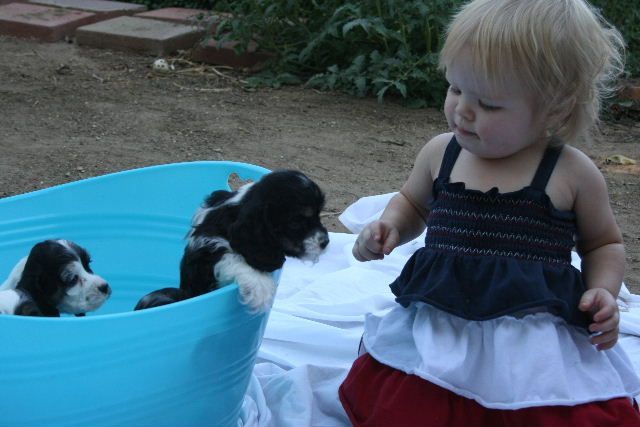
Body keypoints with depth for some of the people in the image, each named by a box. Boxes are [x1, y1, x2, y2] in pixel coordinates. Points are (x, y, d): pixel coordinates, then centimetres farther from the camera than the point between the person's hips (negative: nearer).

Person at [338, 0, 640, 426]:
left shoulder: (572, 174, 0)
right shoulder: (440, 153, 8)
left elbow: (604, 243, 16)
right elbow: (411, 203, 29)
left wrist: (603, 292, -2)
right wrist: (390, 227, 8)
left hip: (538, 339, -2)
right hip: (440, 330, 2)